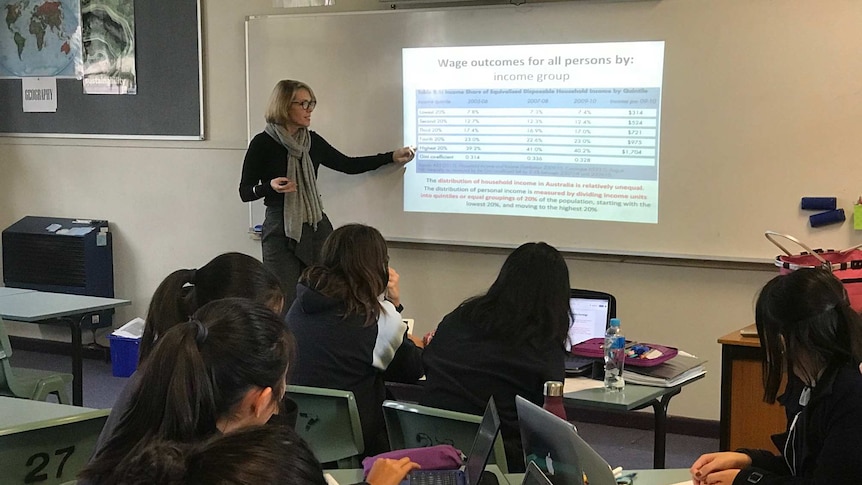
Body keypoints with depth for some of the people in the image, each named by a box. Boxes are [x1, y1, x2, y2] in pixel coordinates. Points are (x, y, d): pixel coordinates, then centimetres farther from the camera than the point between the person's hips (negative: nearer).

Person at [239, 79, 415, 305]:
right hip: (281, 230, -4)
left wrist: (392, 157, 14)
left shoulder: (312, 141, 8)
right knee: (285, 303, -6)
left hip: (317, 227, 5)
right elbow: (245, 192, -3)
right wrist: (270, 186, -23)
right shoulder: (263, 143, -6)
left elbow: (348, 165, 16)